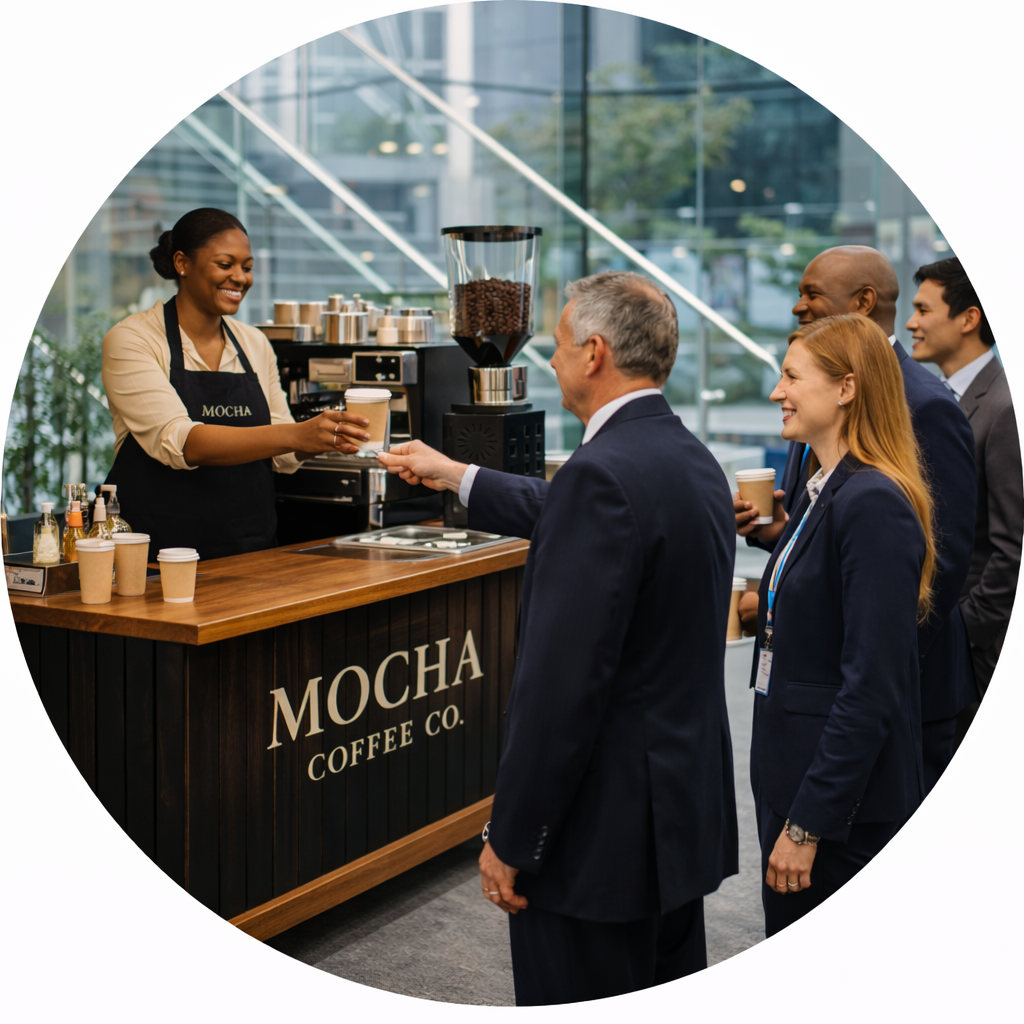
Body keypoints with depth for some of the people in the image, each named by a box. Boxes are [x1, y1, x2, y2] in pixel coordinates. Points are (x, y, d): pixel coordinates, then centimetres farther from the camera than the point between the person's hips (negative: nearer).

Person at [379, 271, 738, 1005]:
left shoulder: (603, 473, -21)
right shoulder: (694, 461, 8)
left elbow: (562, 683, -24)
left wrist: (510, 841, -17)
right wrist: (457, 477, 38)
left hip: (605, 830, -9)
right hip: (688, 810, 9)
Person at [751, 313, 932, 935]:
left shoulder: (874, 504, -19)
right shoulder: (824, 492, 12)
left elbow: (872, 688, -22)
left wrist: (808, 824, -22)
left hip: (844, 808, -9)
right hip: (798, 769, 9)